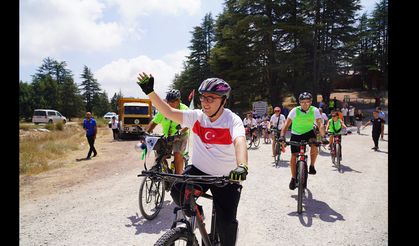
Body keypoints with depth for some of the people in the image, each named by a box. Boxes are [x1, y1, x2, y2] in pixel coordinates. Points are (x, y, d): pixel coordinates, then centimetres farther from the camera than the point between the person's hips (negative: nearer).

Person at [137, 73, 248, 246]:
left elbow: (240, 142, -37)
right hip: (198, 170, 3)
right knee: (178, 192, -23)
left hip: (226, 178, -3)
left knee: (226, 222, -4)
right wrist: (150, 91, -25)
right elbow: (168, 112, -13)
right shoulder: (197, 116, -6)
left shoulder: (232, 120, -18)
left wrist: (241, 166, -57)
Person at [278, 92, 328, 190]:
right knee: (293, 156, -4)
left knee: (314, 146, -30)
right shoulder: (295, 110, -20)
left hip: (309, 132, 0)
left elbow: (320, 124, -26)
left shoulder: (314, 110, -18)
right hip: (296, 134, 0)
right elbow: (286, 124, -24)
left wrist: (323, 137, -42)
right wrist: (282, 136, -39)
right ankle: (293, 178, 14)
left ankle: (312, 166, -4)